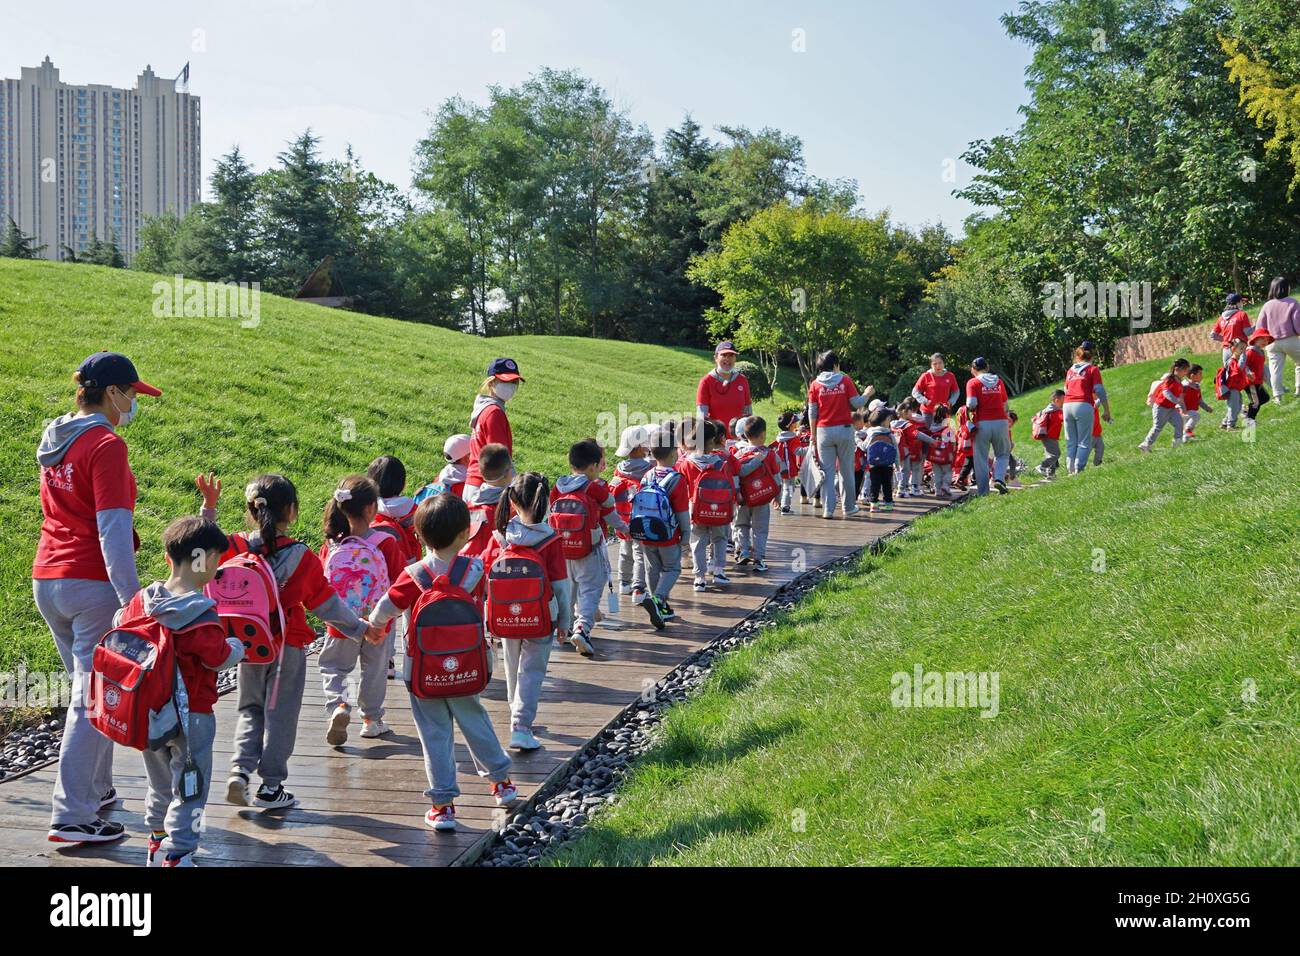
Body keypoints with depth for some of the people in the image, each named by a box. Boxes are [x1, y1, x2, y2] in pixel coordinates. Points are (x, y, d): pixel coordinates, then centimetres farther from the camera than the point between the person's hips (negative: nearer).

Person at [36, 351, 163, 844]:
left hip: (47, 579, 9)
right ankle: (72, 816, -6)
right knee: (92, 698, -5)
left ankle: (97, 789, 31)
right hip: (92, 583, -9)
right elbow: (112, 528, -19)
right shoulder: (106, 445, -12)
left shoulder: (55, 439, 14)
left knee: (87, 689, 21)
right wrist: (131, 597, -21)